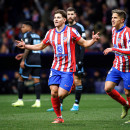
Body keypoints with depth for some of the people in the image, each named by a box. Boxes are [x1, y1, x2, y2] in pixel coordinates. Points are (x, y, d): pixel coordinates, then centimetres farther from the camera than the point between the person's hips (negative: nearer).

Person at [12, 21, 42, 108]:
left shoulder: (27, 35, -5)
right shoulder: (37, 36, 18)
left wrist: (23, 60, -17)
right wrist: (23, 55, 26)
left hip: (29, 60, -7)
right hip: (38, 59, 7)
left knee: (21, 79, 5)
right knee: (37, 80, 2)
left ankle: (20, 100, 7)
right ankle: (38, 101, -7)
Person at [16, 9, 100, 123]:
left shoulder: (72, 31, -4)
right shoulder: (50, 33, 7)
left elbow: (84, 43, 1)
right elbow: (40, 46, 20)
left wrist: (93, 40, -19)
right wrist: (25, 46, 8)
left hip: (68, 69, -4)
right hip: (55, 68, 4)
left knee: (61, 94, -14)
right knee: (53, 93, -7)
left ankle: (70, 89, 21)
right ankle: (59, 117, 10)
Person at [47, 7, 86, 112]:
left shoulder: (79, 27, -2)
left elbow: (83, 45, -7)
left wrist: (80, 60, -14)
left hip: (76, 59, -5)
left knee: (77, 81, -3)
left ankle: (76, 104, 5)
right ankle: (59, 105, 2)